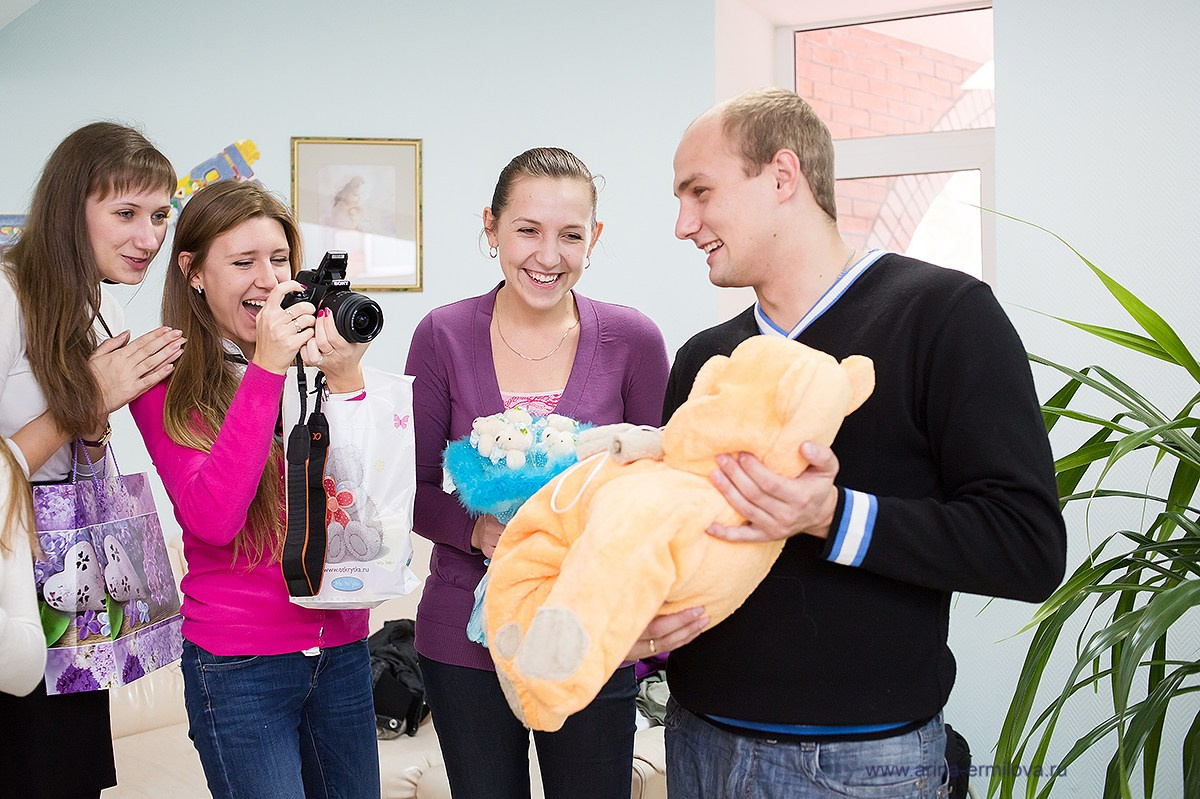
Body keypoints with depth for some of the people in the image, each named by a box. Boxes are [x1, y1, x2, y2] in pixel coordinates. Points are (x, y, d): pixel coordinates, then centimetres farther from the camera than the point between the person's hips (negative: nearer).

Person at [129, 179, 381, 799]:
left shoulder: (315, 362, 5)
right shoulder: (166, 382, -6)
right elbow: (212, 521, -20)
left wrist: (345, 381, -16)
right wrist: (266, 369, -23)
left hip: (342, 648, 4)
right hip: (239, 664, -4)